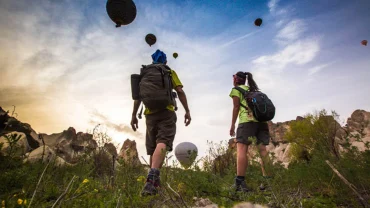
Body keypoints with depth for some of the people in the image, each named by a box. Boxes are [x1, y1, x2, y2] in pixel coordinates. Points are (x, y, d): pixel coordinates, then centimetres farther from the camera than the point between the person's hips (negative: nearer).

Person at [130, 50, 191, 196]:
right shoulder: (170, 72, 12)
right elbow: (180, 91, -2)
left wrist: (134, 115, 11)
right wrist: (187, 111, -1)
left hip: (150, 114, 4)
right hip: (166, 112, -4)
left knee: (153, 148, 13)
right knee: (162, 144, -18)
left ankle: (154, 181, 21)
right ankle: (152, 178, -39)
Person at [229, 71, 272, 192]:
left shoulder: (236, 89, 12)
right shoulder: (254, 90, 30)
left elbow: (236, 107, 2)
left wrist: (232, 125, 1)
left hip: (247, 120, -7)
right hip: (261, 120, 7)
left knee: (241, 149, -12)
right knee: (262, 149, 5)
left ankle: (240, 182, -21)